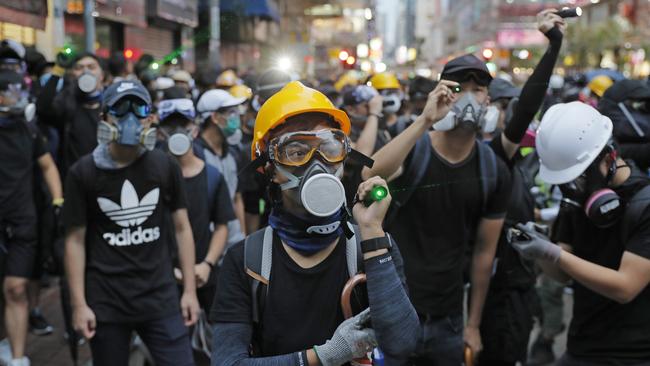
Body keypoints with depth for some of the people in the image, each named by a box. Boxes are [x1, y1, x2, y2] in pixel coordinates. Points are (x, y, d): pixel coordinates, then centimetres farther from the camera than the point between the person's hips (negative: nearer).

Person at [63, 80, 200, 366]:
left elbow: (181, 228, 6)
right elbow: (76, 240, -1)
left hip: (160, 297, 1)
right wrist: (79, 304, -5)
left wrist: (190, 290, 2)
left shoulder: (166, 167, 1)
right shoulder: (82, 173, -4)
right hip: (105, 302, -1)